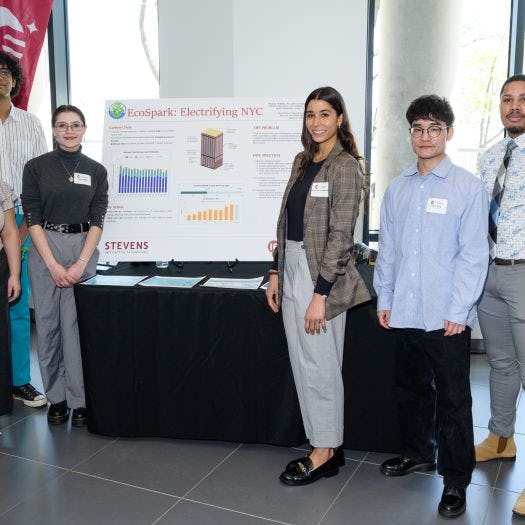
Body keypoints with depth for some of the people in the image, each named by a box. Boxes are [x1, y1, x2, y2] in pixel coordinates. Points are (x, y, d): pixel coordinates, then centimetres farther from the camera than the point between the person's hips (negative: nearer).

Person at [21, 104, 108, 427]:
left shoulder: (96, 171, 6)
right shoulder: (36, 167, 2)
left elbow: (97, 220, 1)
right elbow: (32, 218, -2)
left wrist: (80, 263, -10)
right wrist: (53, 264, -11)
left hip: (83, 249, 0)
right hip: (45, 250, 0)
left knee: (78, 325, -2)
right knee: (48, 324, 3)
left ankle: (79, 400, 7)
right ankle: (57, 397, 16)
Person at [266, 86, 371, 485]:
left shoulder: (345, 166, -10)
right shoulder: (303, 162, 14)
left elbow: (340, 234, -16)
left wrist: (320, 294, -19)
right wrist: (276, 273, 11)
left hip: (322, 273, -8)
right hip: (292, 268, 8)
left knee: (320, 365, 1)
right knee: (302, 364, 12)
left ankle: (327, 452, 18)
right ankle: (324, 446, 26)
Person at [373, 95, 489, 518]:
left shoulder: (468, 187, -6)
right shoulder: (397, 189, 8)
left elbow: (474, 255, -8)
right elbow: (388, 249, 10)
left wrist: (458, 311, -11)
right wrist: (384, 300, 7)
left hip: (448, 317, -4)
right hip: (404, 313, 5)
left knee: (453, 400, 7)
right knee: (412, 389, 19)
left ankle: (455, 480, 22)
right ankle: (417, 452, 40)